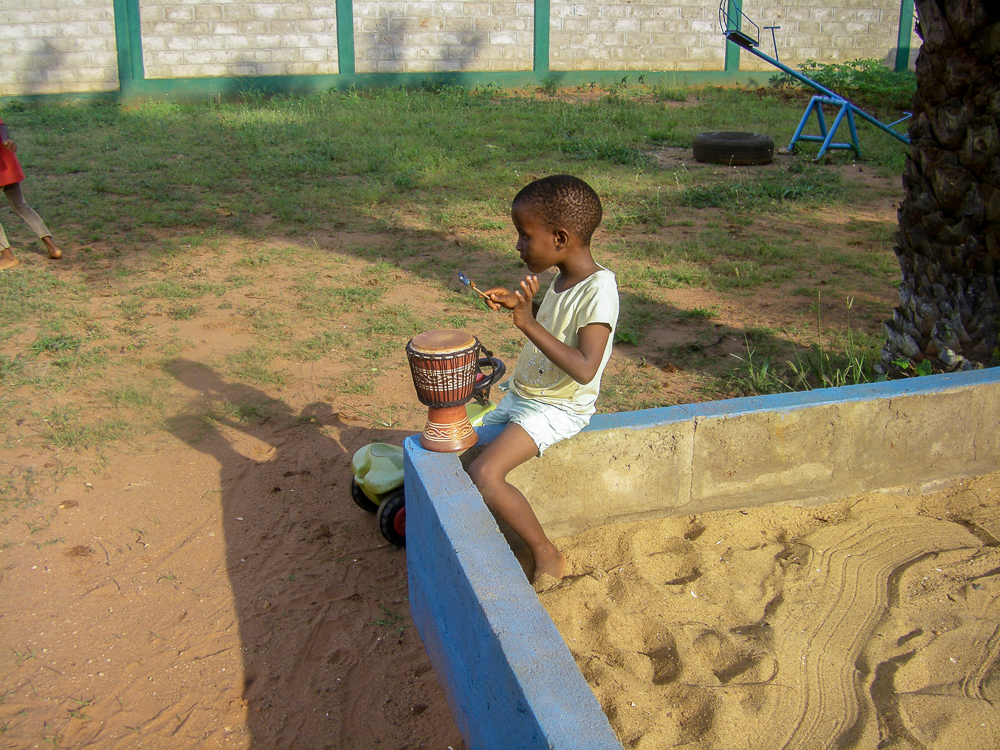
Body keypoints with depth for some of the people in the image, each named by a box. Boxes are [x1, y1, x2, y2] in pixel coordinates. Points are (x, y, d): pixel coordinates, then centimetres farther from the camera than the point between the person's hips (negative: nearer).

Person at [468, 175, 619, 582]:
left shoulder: (599, 289, -23)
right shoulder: (563, 277, 4)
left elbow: (584, 369, -32)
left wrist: (528, 323, -33)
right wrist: (518, 304, 8)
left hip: (558, 408, -10)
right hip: (521, 396, 10)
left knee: (485, 474, -23)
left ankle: (547, 557, -7)